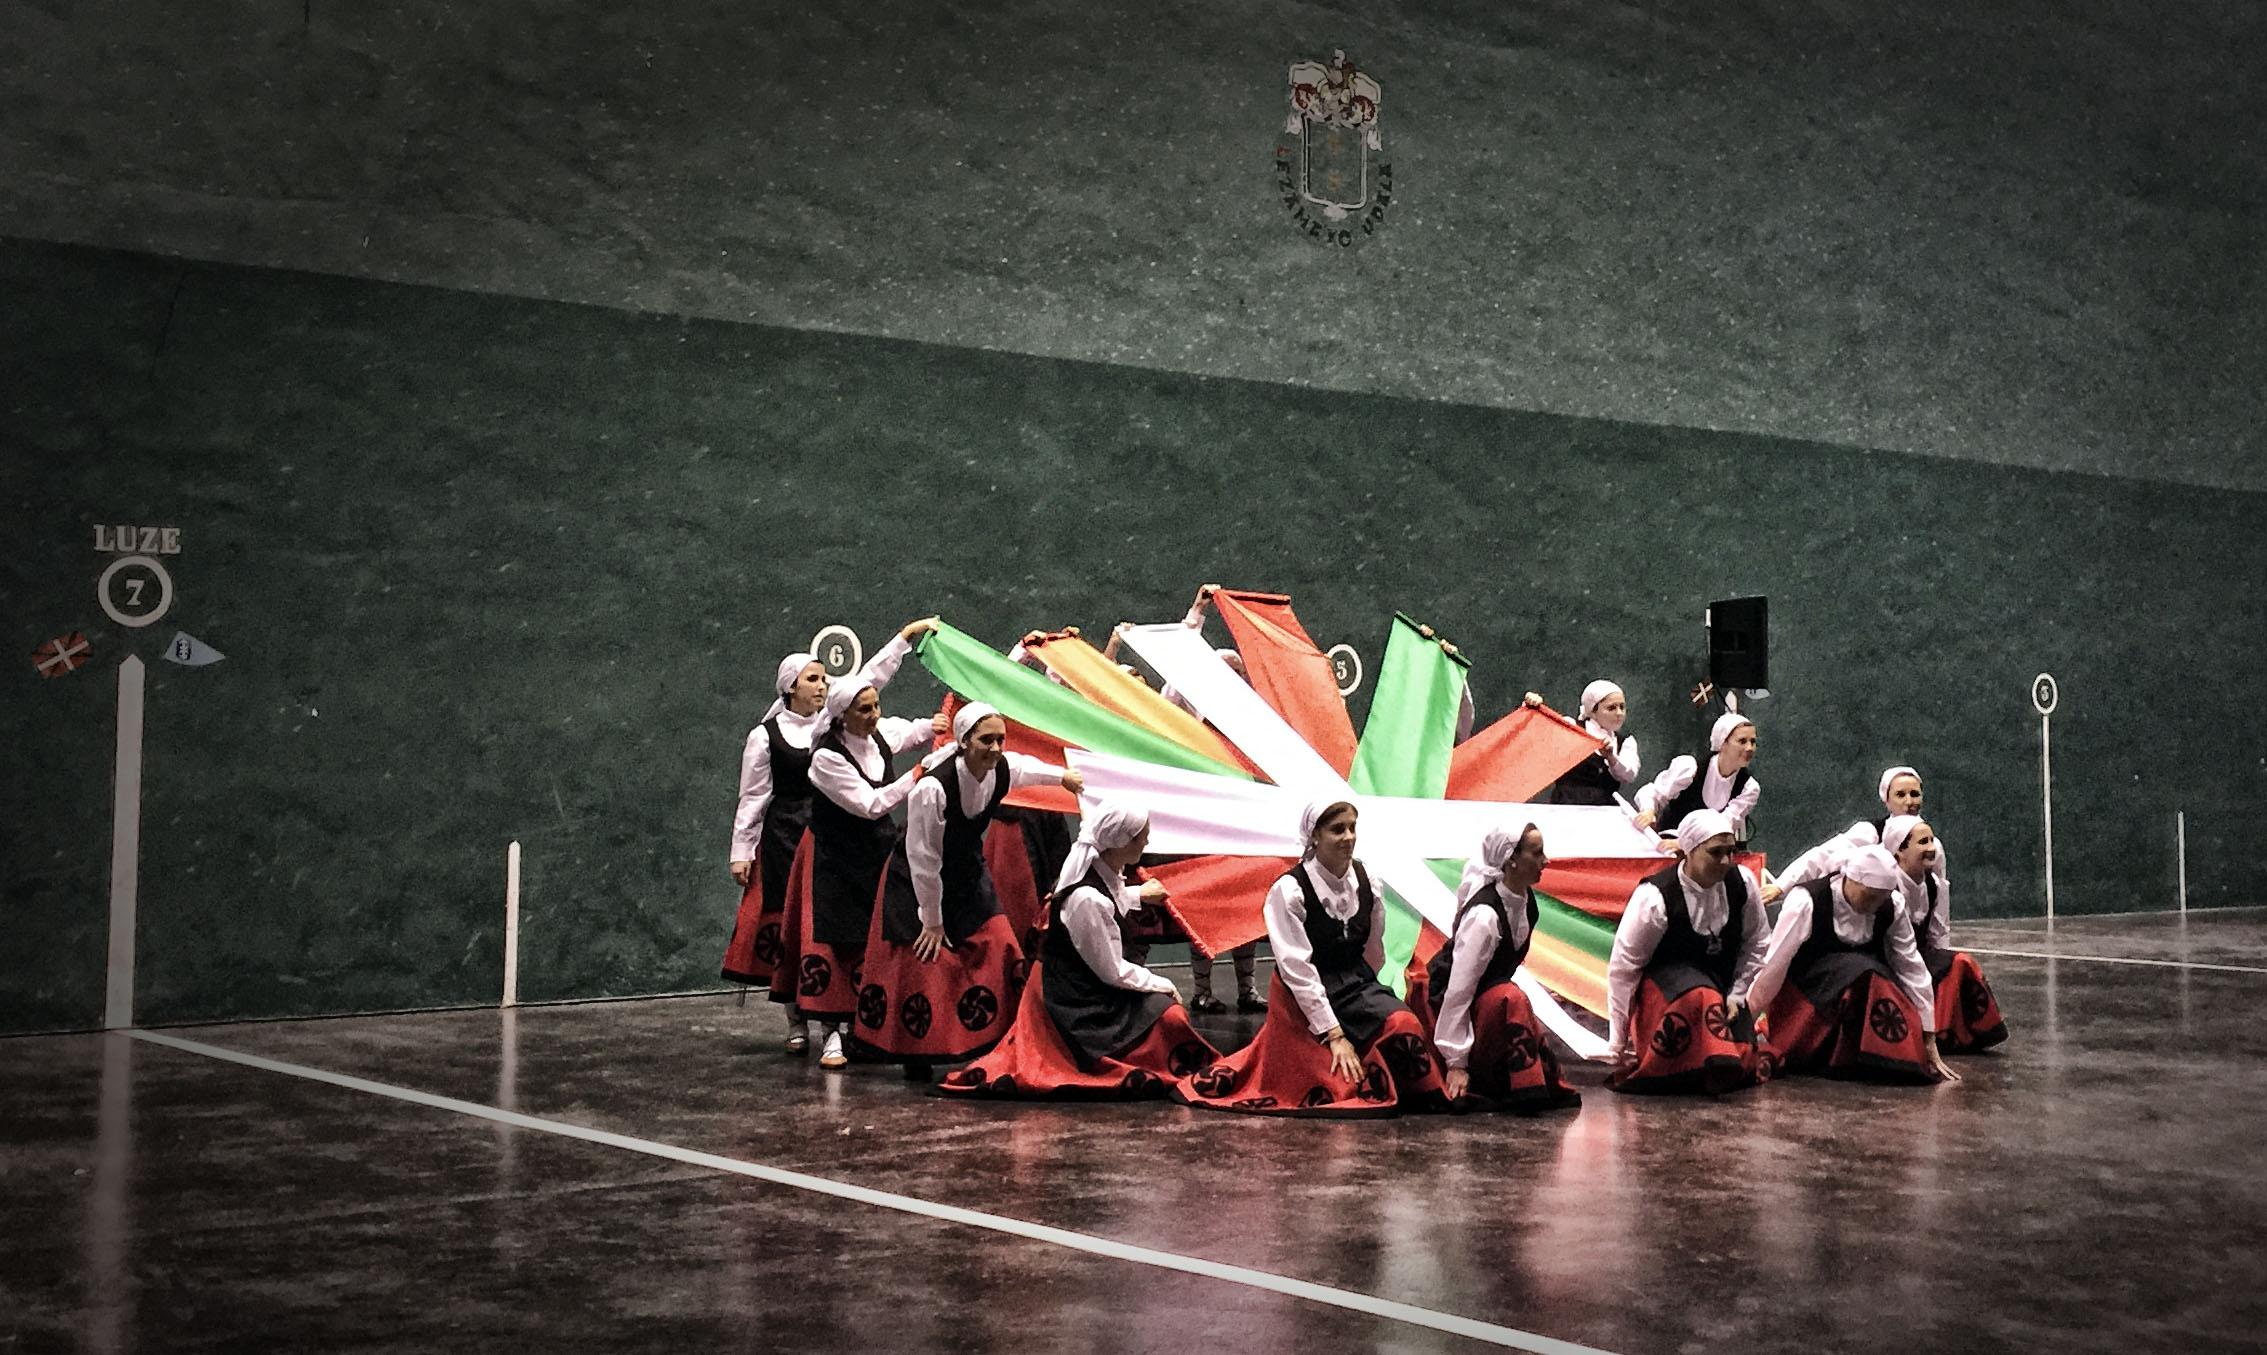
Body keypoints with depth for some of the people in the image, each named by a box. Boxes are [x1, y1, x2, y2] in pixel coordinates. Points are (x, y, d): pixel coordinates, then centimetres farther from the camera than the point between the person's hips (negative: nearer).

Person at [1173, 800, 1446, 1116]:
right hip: (1303, 996, -4)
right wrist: (1334, 1034, -22)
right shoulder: (1289, 890, -19)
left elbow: (1375, 950, 10)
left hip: (1356, 981, 5)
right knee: (1335, 1087, -8)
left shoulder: (1365, 880, -4)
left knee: (1404, 1025, -24)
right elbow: (1297, 968, -21)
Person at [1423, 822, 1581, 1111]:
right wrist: (1456, 1063, -28)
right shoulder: (1484, 915, -29)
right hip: (1444, 999, -9)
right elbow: (1459, 990, -29)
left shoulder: (1525, 899, -4)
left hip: (1488, 996, 9)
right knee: (1511, 1000, -37)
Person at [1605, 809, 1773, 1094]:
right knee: (1698, 998, -40)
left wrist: (1737, 995, -2)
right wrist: (1618, 1044, -14)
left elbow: (1756, 943, 7)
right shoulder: (1654, 897, -22)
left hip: (1722, 983, 5)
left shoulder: (1742, 883, -9)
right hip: (1661, 984, -5)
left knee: (1750, 1068, -9)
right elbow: (1622, 966, -16)